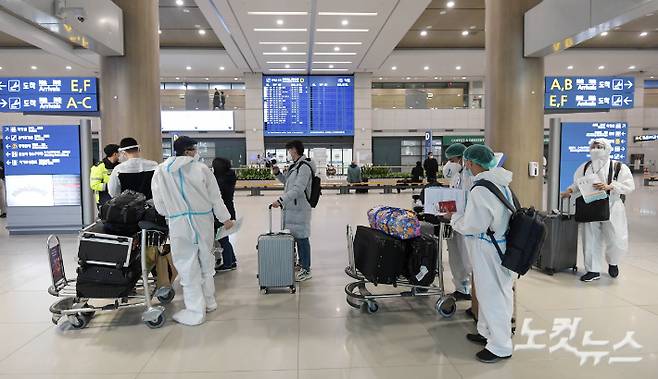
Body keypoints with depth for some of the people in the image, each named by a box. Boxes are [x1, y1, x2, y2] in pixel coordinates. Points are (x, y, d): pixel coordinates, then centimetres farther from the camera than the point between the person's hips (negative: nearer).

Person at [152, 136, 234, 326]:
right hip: (204, 220, 1)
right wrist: (225, 218, 11)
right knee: (206, 261, 17)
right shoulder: (201, 168, -4)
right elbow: (215, 196, 0)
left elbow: (159, 204, 2)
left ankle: (196, 311, 10)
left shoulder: (161, 171, -1)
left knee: (187, 266, 5)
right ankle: (208, 301, 32)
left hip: (178, 223, -1)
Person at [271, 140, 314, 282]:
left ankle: (306, 270, 4)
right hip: (290, 207, 10)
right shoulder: (294, 166, 15)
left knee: (301, 238, -4)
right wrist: (278, 173, 11)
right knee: (295, 237, 17)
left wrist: (281, 201, -29)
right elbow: (287, 182, 29)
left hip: (299, 209, -10)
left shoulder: (304, 167, -16)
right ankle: (302, 263, 31)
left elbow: (297, 189, -25)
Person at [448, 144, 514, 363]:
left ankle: (500, 347, 14)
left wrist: (454, 217, -2)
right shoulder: (501, 184, 7)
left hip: (487, 249, -9)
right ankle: (487, 333, 37)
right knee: (488, 291, 21)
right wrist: (461, 215, 13)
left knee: (492, 295, 2)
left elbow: (470, 226, -20)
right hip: (499, 243, 9)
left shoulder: (480, 191, -23)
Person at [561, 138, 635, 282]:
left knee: (616, 240, -1)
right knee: (591, 239, 4)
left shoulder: (619, 167, -2)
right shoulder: (585, 167, 10)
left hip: (612, 208, -3)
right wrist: (570, 190, -4)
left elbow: (629, 186, -9)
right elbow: (577, 184, 17)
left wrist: (609, 186, -23)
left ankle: (612, 263, 31)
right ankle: (593, 270, 16)